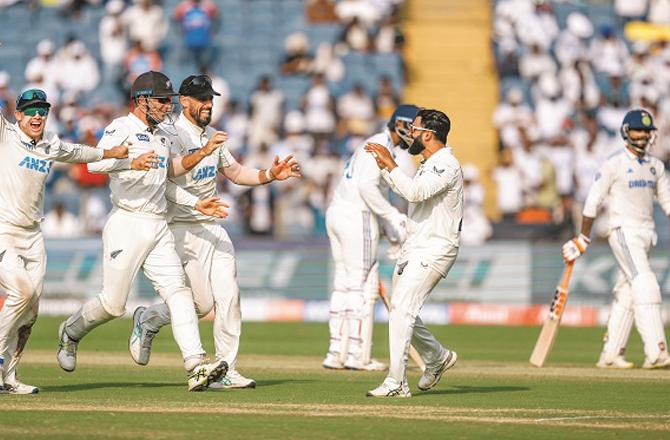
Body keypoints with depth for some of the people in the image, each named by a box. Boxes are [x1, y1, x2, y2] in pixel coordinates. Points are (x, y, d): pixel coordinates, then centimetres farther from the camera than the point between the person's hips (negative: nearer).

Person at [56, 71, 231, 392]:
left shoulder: (162, 137, 21)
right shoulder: (122, 128, -6)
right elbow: (95, 163, -21)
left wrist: (197, 204, 17)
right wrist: (132, 162, -37)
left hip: (159, 229, 7)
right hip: (127, 225, -7)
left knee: (178, 292, -9)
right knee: (113, 303, -3)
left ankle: (196, 367, -20)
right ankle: (70, 332, 27)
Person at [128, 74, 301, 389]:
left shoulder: (211, 136, 14)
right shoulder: (173, 135, -12)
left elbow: (235, 173, 22)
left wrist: (270, 175, 7)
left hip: (213, 228, 7)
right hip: (184, 229, -7)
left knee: (228, 298, -3)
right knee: (202, 303, -7)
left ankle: (226, 371, 0)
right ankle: (148, 320, 20)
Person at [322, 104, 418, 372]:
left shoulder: (376, 144, 22)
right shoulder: (382, 145, -10)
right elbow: (367, 186, -22)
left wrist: (391, 230, 17)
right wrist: (393, 217, -17)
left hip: (336, 213, 10)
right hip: (356, 217, -10)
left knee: (344, 284, 12)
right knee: (363, 286, -5)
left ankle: (336, 354, 13)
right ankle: (358, 356, -5)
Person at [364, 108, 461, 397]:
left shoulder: (447, 165, -15)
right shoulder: (429, 165, 17)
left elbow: (415, 192, -30)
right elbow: (406, 191, 35)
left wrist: (391, 164, -23)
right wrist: (384, 166, 26)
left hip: (435, 249, -10)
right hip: (413, 248, 10)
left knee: (402, 310, -19)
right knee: (400, 311, 15)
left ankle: (396, 383, -21)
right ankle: (438, 358, 34)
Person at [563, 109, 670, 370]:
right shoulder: (613, 164, -6)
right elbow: (593, 202, -5)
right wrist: (583, 239, -7)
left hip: (646, 234, 7)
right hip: (623, 231, -7)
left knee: (626, 294, 9)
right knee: (645, 287, -18)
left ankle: (610, 355, 15)